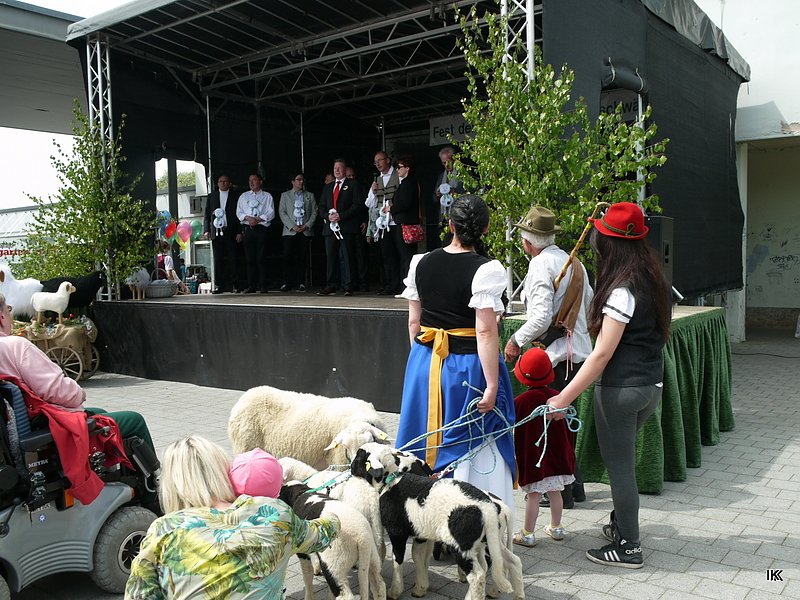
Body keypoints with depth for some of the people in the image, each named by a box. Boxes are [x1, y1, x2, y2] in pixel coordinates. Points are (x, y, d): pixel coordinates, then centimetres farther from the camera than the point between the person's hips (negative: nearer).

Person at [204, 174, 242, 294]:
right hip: (216, 232, 2)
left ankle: (232, 284, 6)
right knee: (217, 260, 0)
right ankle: (218, 285, 2)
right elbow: (207, 214, 15)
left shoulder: (235, 196, 6)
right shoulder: (211, 196, 15)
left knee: (233, 259, -1)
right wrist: (207, 230, 5)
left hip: (231, 232, -2)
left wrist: (239, 232, -6)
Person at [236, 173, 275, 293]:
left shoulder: (267, 196, 10)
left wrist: (259, 219, -13)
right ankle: (251, 286, 4)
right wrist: (248, 218, -8)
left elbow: (270, 213, 1)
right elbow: (239, 212, 12)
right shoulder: (243, 196, 19)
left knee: (261, 259, -6)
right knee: (249, 259, 1)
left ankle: (262, 286, -4)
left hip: (261, 228, -3)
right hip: (247, 228, 3)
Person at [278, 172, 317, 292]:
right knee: (287, 257, -9)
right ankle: (287, 283, -4)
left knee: (302, 258, -2)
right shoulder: (285, 195, 12)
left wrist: (307, 226, -5)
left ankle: (301, 282, 3)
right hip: (290, 231, -1)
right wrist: (292, 226, -8)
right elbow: (282, 212, 4)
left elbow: (314, 212, 9)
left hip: (305, 231, 1)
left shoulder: (310, 196, 16)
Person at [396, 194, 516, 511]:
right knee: (474, 453, 6)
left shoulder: (421, 263, 2)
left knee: (426, 445, 18)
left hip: (424, 363, 6)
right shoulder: (486, 270, -15)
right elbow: (485, 331, -19)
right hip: (467, 366, -5)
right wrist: (492, 385, -16)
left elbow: (413, 322, 7)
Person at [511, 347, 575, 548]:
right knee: (555, 492, 16)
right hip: (556, 456, 5)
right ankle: (556, 528, 30)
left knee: (533, 496, 0)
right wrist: (568, 454, 19)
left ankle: (528, 534, 9)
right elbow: (566, 428, 8)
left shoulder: (521, 401, -16)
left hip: (533, 458, -5)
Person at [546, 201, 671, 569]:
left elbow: (602, 354, -20)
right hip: (652, 385, 9)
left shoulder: (622, 290, -18)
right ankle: (621, 523, 37)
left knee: (618, 465, 5)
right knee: (623, 459, 22)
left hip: (622, 387, -9)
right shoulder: (653, 282, 8)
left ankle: (628, 547, 17)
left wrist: (565, 398, -18)